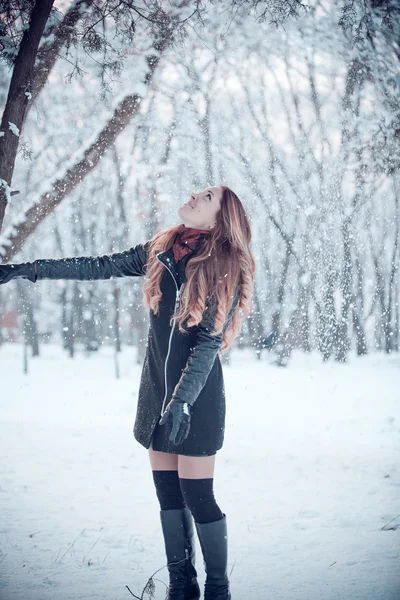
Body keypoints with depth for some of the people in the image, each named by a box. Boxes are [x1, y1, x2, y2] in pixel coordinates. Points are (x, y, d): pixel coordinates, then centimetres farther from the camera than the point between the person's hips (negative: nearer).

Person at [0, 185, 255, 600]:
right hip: (157, 388, 5)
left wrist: (182, 401, -23)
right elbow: (101, 267, 8)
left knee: (197, 494, -6)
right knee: (167, 490, 7)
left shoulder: (225, 268, -9)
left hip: (197, 394, -5)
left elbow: (209, 342, -15)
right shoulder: (161, 251, 5)